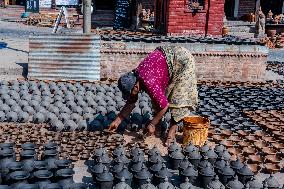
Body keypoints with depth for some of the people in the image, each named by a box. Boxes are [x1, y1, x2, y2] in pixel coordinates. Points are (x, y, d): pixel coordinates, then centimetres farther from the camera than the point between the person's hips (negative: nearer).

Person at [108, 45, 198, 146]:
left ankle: (172, 129, -3)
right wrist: (117, 121, 6)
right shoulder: (134, 78, -7)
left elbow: (164, 105, -23)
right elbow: (131, 102, 6)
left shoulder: (148, 83, -32)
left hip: (183, 60, -8)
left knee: (177, 97, -11)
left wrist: (152, 124, -12)